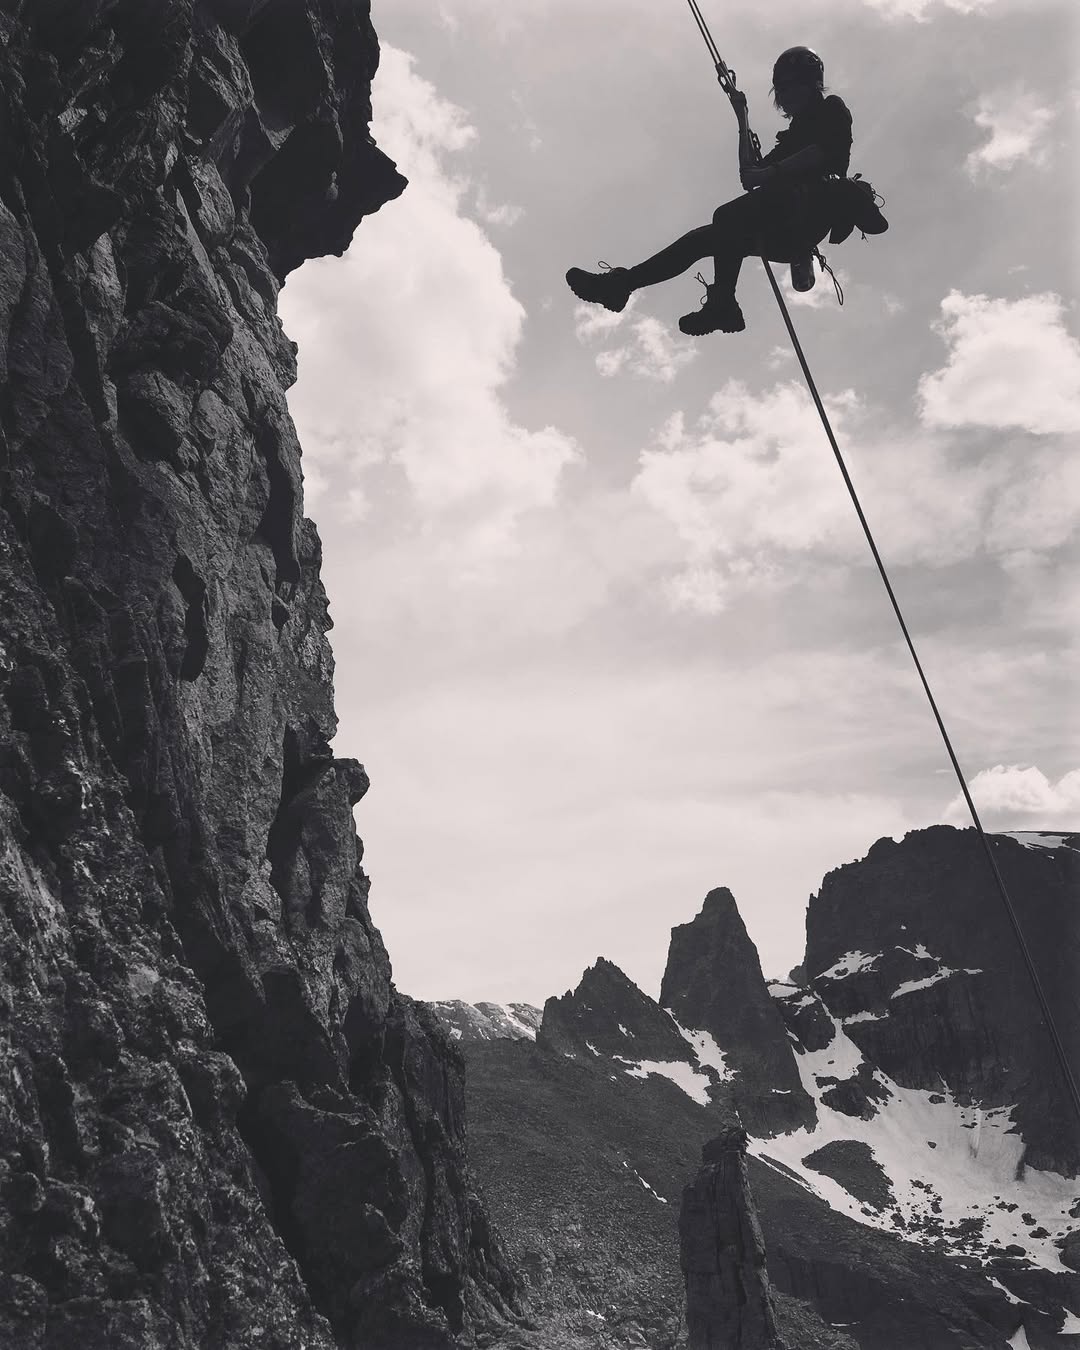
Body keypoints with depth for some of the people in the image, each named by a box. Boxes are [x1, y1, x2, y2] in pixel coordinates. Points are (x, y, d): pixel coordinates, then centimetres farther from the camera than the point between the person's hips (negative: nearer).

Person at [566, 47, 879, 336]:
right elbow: (750, 174, 28)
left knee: (728, 216, -29)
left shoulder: (831, 108, 12)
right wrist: (743, 121, 31)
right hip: (789, 231, 8)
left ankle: (722, 304, -38)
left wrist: (770, 173, -13)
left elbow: (824, 153, -9)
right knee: (704, 237, 3)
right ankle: (621, 283, -2)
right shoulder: (794, 134, 36)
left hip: (811, 203, -8)